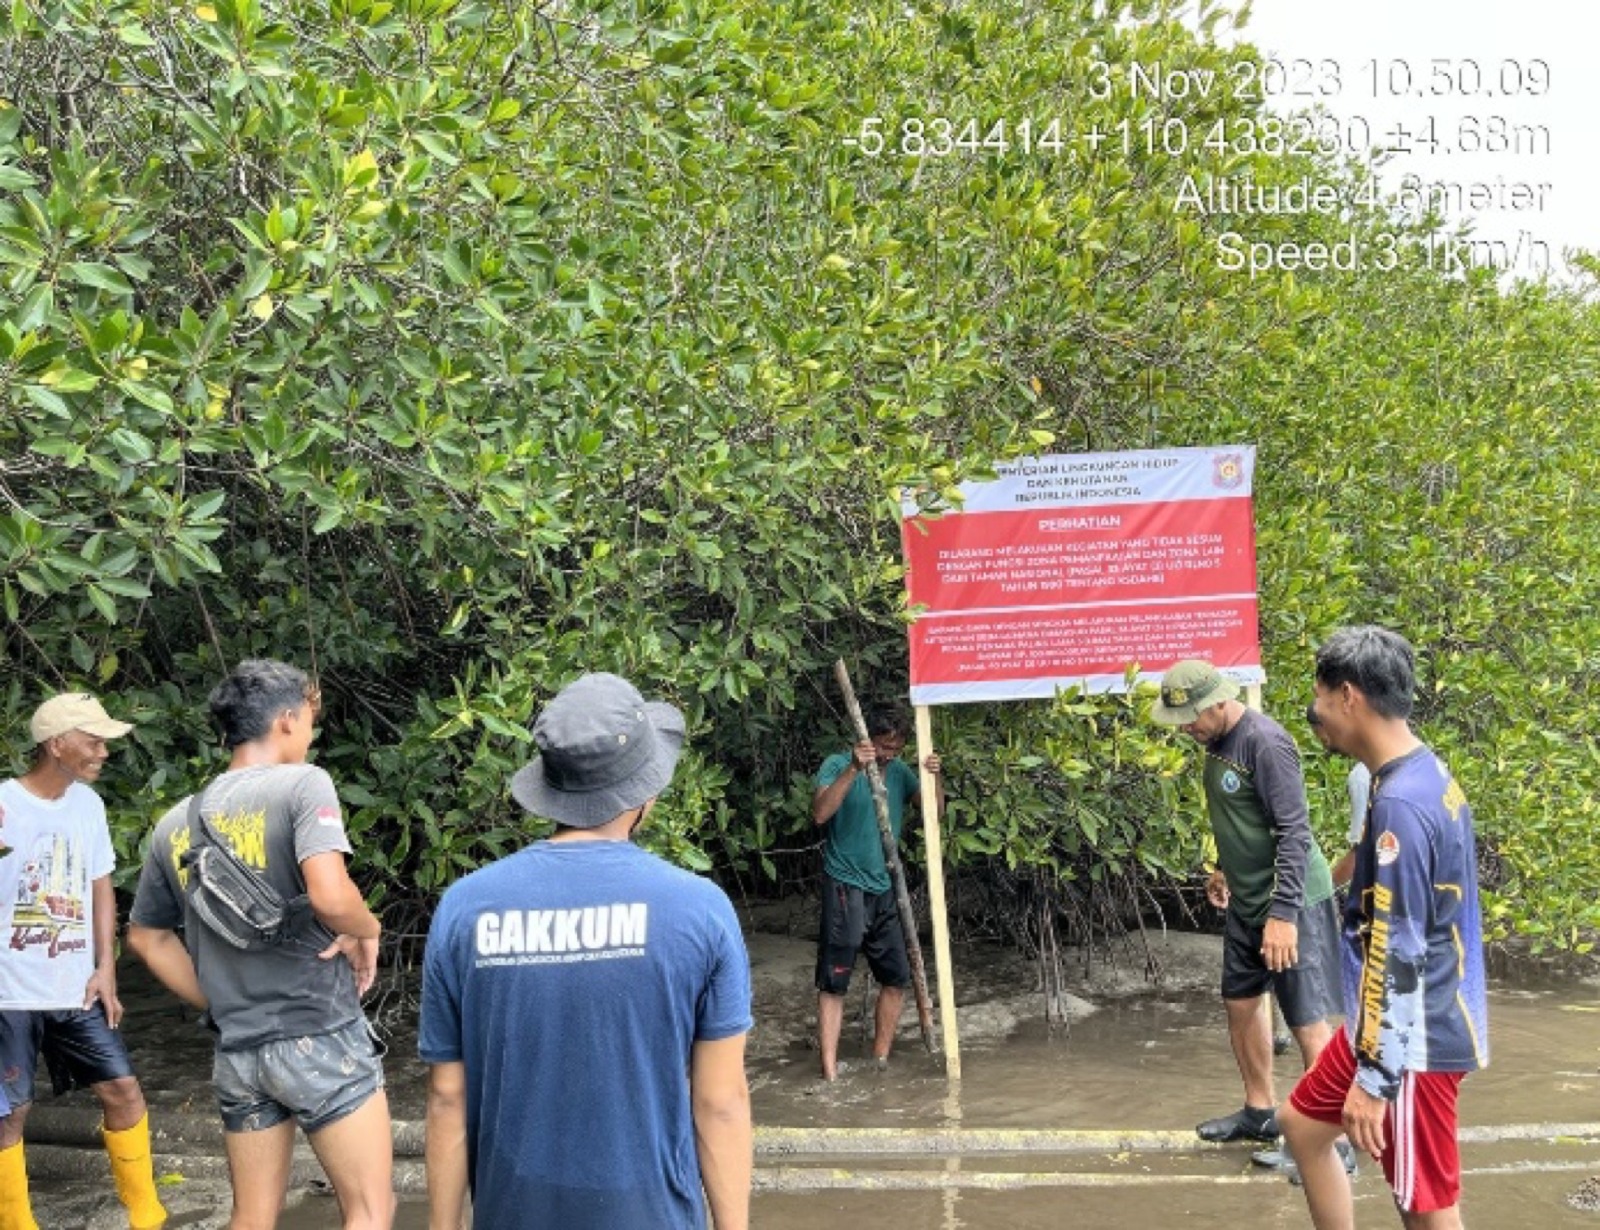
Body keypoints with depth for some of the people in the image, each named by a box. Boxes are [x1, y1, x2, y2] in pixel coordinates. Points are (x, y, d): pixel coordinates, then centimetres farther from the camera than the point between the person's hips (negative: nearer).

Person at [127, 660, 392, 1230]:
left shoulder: (175, 824, 9)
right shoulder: (301, 785, -10)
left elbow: (146, 937, 19)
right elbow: (330, 897, -25)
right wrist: (368, 932, -5)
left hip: (237, 1051, 6)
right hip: (322, 1038, -6)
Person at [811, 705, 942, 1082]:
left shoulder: (899, 771, 8)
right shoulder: (838, 765, -9)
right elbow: (820, 813, -25)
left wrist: (936, 777, -16)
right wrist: (853, 768, -32)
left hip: (884, 889, 7)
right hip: (845, 887, -7)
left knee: (896, 977, 11)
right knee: (834, 983, -5)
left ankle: (880, 1061, 24)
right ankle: (830, 1072, -6)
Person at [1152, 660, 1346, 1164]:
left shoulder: (1265, 743, -22)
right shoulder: (1218, 741, 6)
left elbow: (1294, 833, -25)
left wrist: (1283, 914, -27)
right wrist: (1224, 869, 27)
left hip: (1291, 903, -10)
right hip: (1246, 900, 10)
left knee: (1307, 1020, -4)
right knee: (1241, 1002, 18)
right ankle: (1259, 1111, 35)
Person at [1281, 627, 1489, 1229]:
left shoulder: (1400, 803, -24)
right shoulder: (1428, 774, 7)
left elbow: (1398, 954, -25)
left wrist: (1375, 1078, -21)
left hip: (1414, 1039, -10)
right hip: (1394, 1023, 10)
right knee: (1303, 1123, 22)